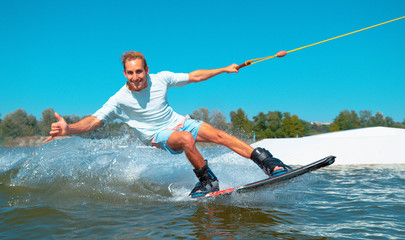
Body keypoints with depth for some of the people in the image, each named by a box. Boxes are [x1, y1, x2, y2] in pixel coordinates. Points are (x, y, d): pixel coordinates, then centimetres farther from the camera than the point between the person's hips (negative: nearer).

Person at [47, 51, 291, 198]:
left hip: (179, 122, 3)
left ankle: (266, 161, -17)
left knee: (218, 134, -19)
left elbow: (193, 76, 3)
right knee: (186, 139, -35)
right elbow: (94, 121, -24)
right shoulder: (120, 100, -18)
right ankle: (208, 180, -18)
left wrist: (224, 69, 6)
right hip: (159, 136, -3)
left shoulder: (161, 79, -9)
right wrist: (68, 128, -44)